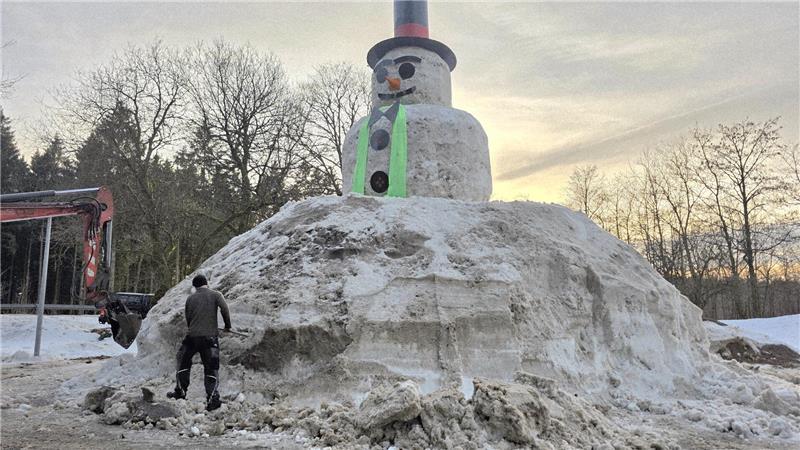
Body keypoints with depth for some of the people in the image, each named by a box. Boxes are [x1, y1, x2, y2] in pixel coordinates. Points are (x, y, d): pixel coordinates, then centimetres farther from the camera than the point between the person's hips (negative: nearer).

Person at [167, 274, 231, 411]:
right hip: (210, 337, -2)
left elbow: (188, 318, 14)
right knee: (211, 368, 4)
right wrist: (227, 326, -5)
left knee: (183, 361, 24)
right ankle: (212, 399, -1)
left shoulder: (190, 298, 9)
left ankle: (180, 391, 31)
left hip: (192, 336, 2)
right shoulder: (215, 295, 0)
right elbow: (224, 308, -16)